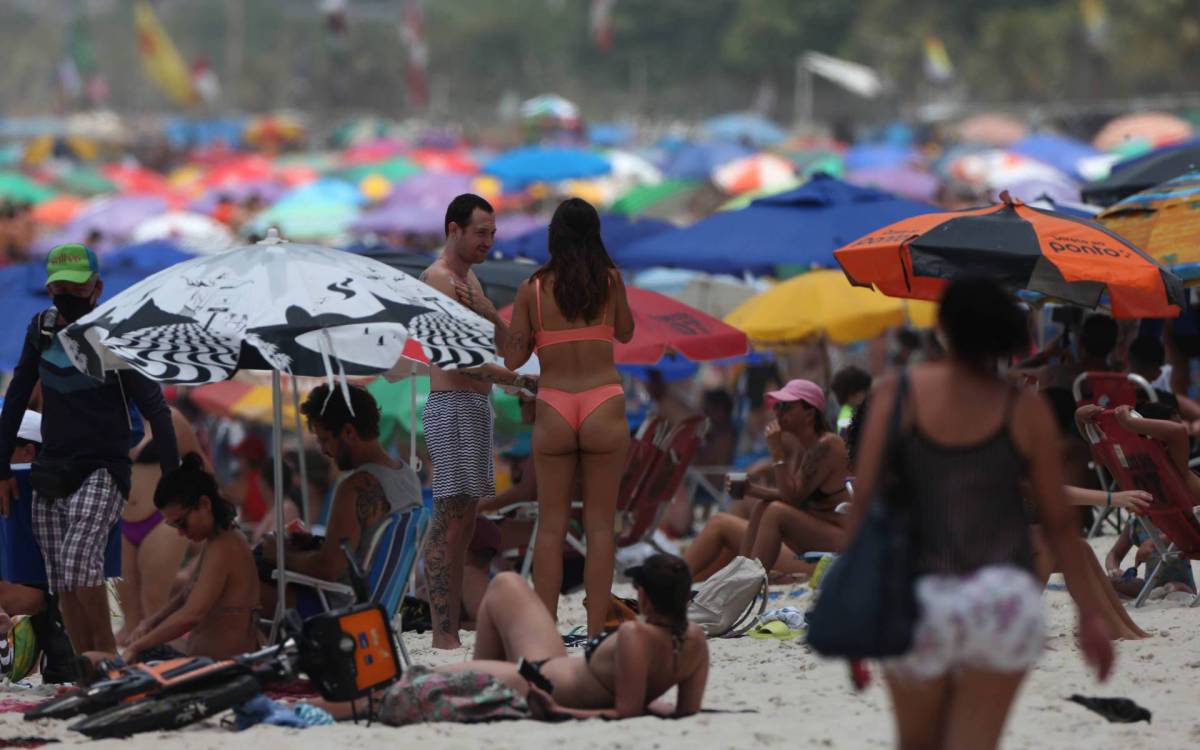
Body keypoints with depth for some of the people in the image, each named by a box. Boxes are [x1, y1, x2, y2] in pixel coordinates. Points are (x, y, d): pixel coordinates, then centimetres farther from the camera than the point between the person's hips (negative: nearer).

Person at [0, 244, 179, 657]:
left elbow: (155, 409, -6)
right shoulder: (41, 330, 8)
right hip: (51, 473, 5)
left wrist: (172, 479, -11)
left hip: (102, 471, -5)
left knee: (79, 560, -24)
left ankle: (109, 655, -9)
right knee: (64, 585, 1)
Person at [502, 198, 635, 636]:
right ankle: (595, 632, 1)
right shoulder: (610, 281, 2)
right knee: (600, 525, 4)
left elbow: (513, 358, 3)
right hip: (604, 406, 0)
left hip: (553, 409, 0)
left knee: (551, 525, 7)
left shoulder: (533, 289, 1)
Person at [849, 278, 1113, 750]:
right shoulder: (1027, 411, -3)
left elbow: (863, 500, -6)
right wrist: (1091, 613, 8)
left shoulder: (896, 395, -4)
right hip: (1003, 599, 0)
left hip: (917, 601, 0)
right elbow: (1058, 521, 0)